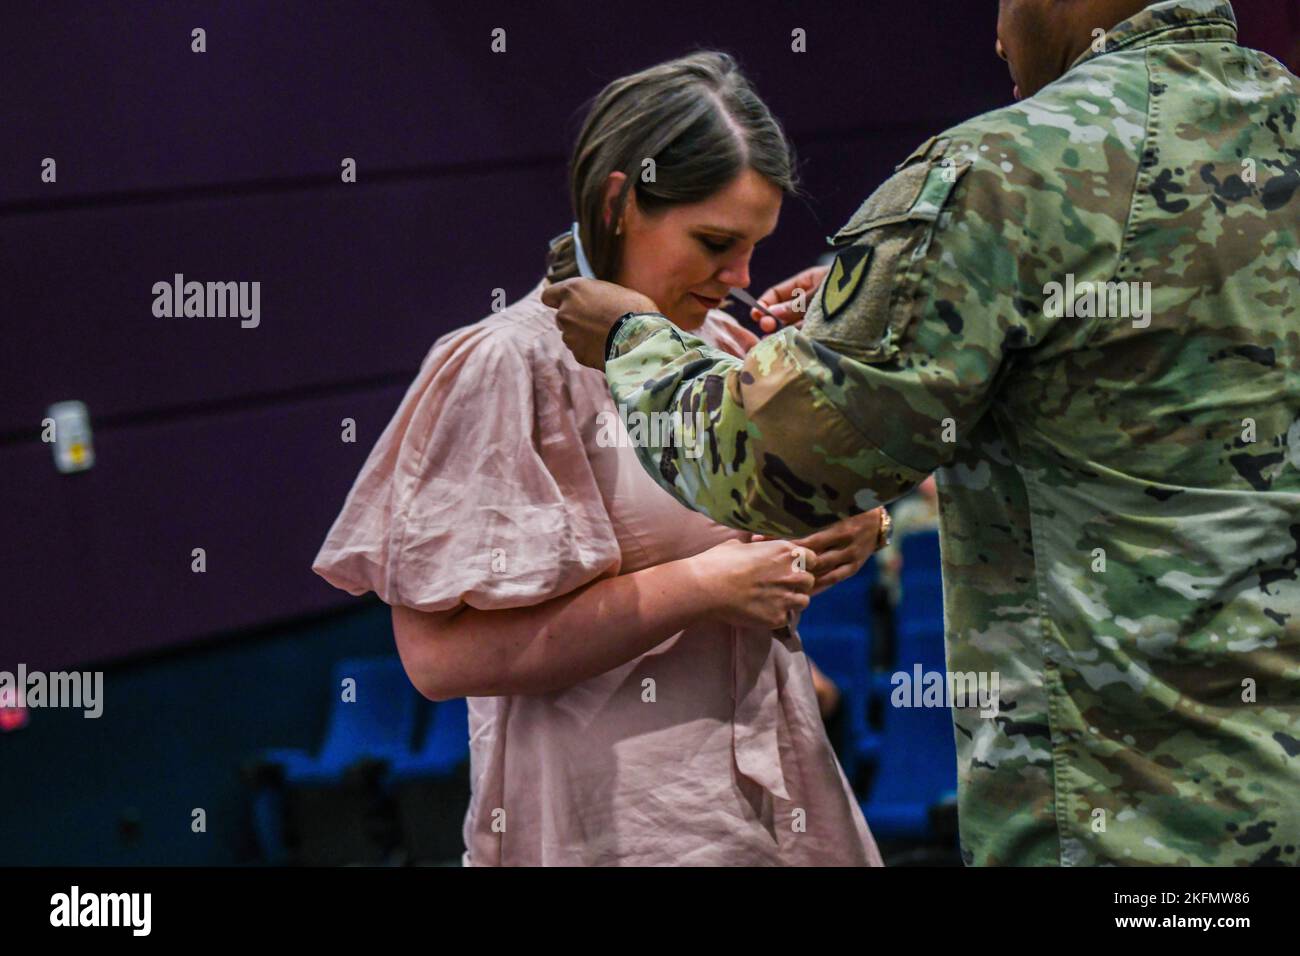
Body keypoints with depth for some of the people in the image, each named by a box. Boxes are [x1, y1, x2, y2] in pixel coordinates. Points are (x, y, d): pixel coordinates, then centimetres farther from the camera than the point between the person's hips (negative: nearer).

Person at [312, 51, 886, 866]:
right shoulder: (517, 364, -11)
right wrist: (702, 585, -20)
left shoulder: (725, 349, 11)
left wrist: (830, 544, 0)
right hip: (619, 829, -7)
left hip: (778, 812, 7)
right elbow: (443, 652, -21)